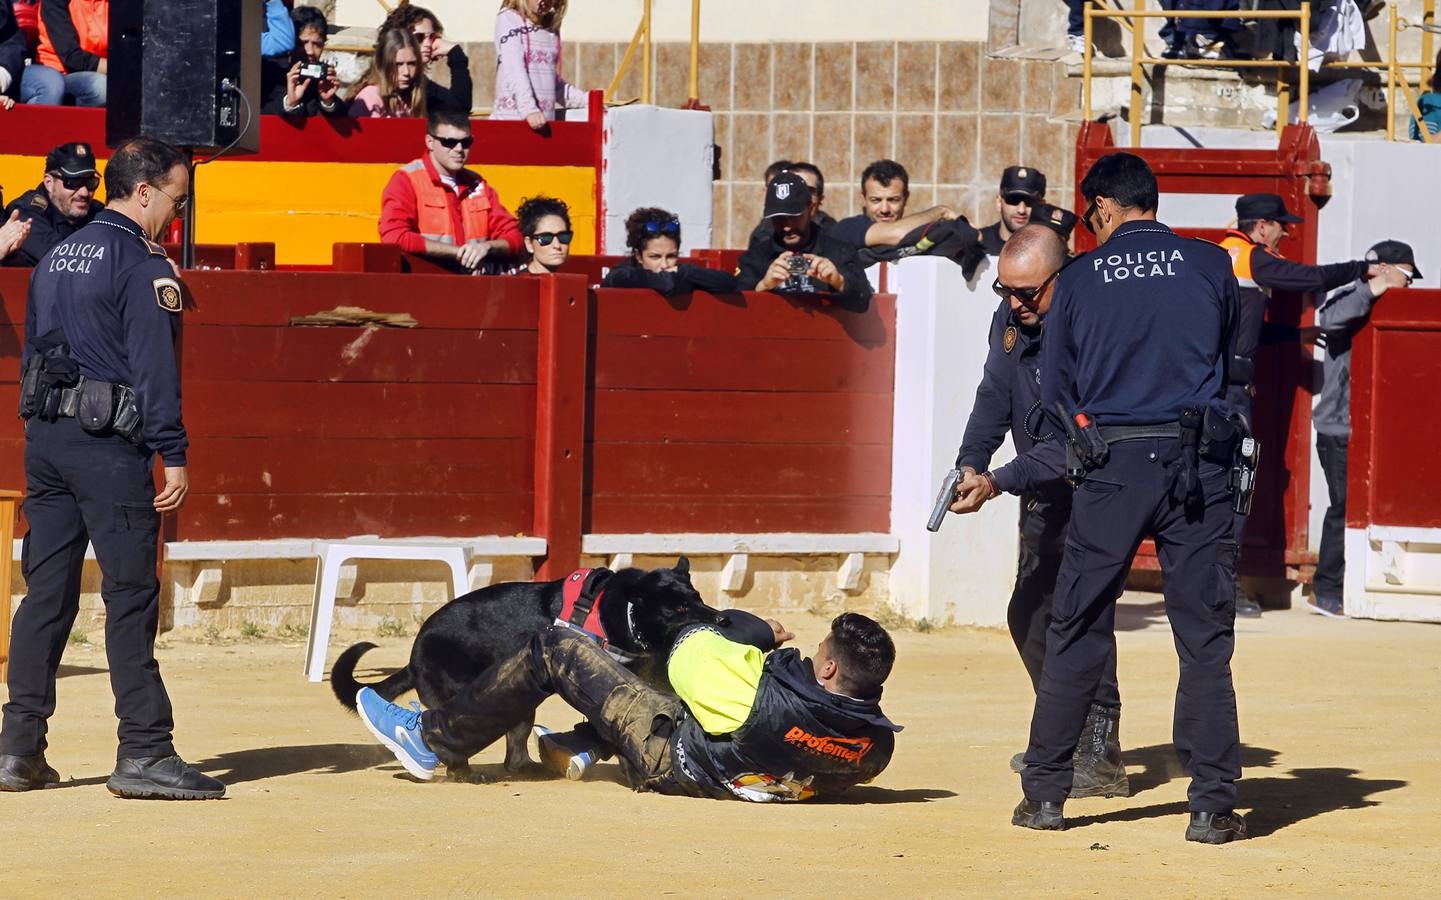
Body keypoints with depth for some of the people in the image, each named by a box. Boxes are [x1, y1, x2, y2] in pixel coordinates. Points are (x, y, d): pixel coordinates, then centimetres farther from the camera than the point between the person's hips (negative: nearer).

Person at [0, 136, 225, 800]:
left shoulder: (57, 258, 17)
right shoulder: (141, 263, -9)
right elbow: (154, 367, -14)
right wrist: (173, 457, -14)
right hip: (108, 445, -8)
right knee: (131, 596, -6)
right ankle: (143, 754, -8)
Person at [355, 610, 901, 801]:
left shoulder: (772, 705, -41)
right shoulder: (875, 744, -23)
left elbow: (690, 651, -25)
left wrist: (755, 634, -9)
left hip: (670, 760, -7)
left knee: (555, 648, -2)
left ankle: (431, 739, 14)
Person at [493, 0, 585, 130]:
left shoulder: (552, 28, 16)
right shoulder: (508, 19, -1)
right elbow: (513, 70, -13)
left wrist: (587, 100, 9)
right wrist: (528, 109, -26)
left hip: (544, 121, 5)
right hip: (511, 119, -5)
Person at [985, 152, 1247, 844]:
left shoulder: (1079, 279, 5)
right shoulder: (1212, 267, 6)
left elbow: (1056, 398, 9)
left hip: (1110, 474, 0)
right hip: (1198, 469, 0)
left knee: (1076, 635, 8)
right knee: (1205, 641, 2)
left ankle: (1045, 793, 10)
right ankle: (1212, 805, -1)